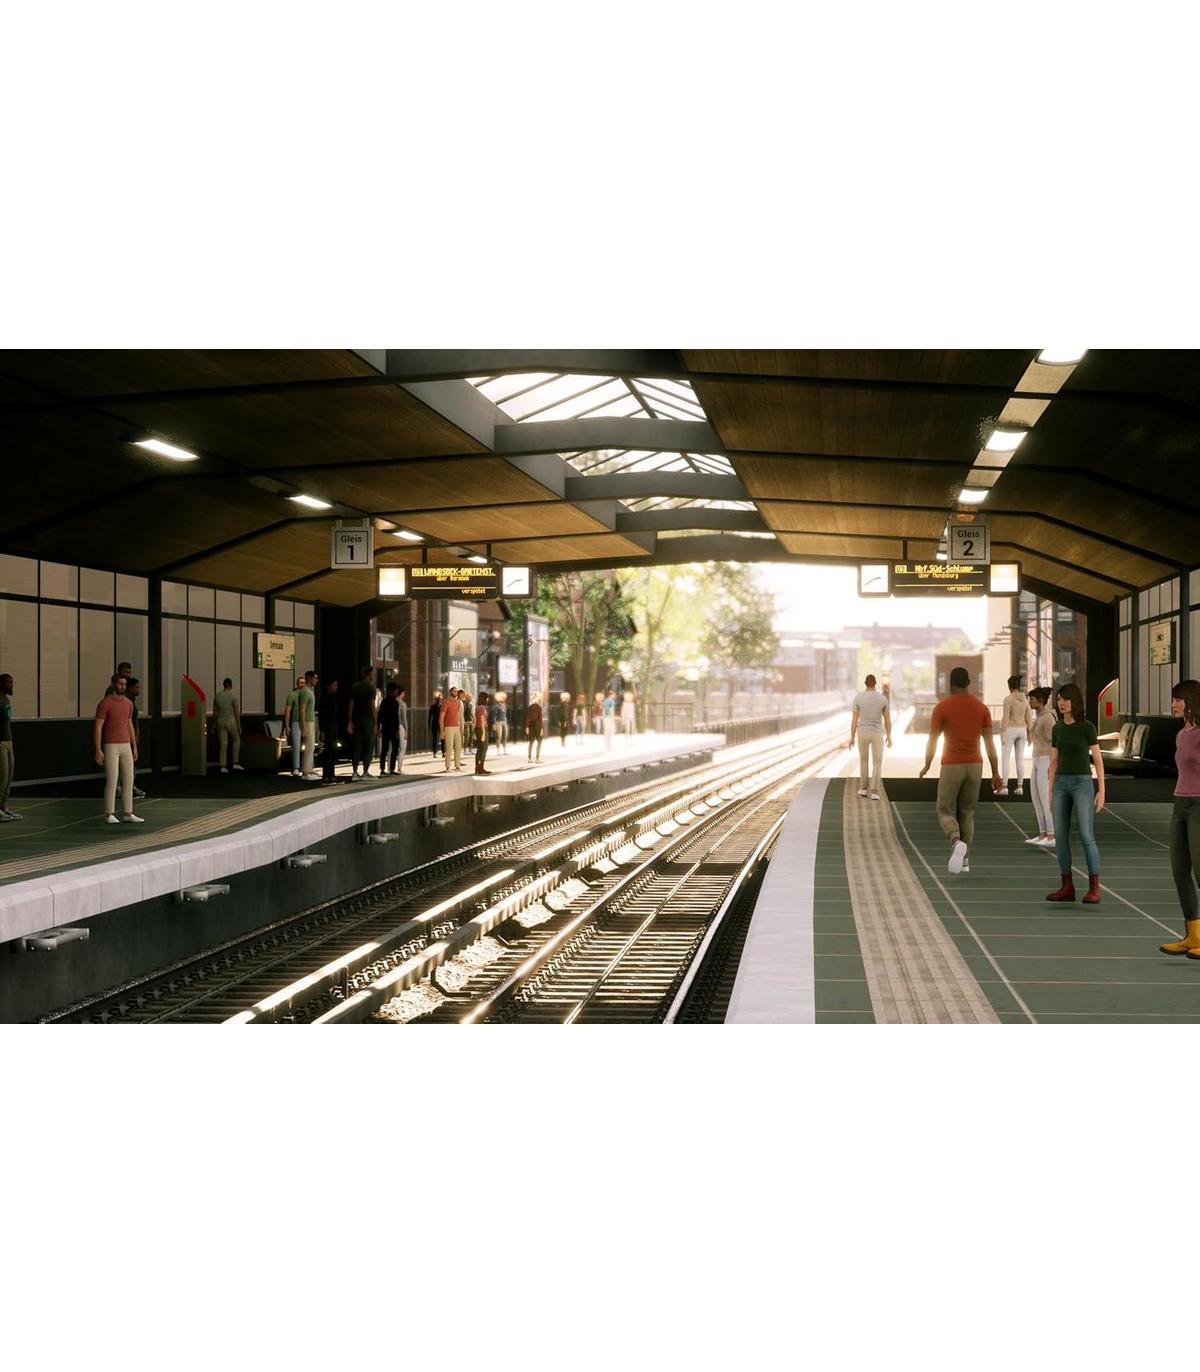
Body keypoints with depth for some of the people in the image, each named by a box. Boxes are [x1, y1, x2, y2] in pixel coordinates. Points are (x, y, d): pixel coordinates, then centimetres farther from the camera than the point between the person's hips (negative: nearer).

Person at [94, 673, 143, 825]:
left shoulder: (128, 703, 9)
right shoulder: (104, 703, -12)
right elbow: (97, 728, -13)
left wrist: (135, 747, 15)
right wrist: (98, 750, -18)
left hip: (125, 747, 6)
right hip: (110, 747, -6)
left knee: (128, 780, 4)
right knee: (111, 781, -8)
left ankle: (127, 814, 9)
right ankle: (109, 815, 0)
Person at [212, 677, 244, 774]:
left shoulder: (217, 696, 3)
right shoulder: (234, 696, -10)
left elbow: (215, 712, 7)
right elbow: (237, 713, -11)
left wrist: (214, 725, 13)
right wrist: (239, 726, -5)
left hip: (220, 722, 4)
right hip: (231, 722, -4)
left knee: (223, 745, 7)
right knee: (236, 740, 18)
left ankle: (223, 767, 0)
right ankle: (236, 763, 14)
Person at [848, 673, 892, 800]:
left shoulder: (858, 698, -8)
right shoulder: (883, 698, -6)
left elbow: (854, 720, -7)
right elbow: (888, 720, 0)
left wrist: (852, 738, 1)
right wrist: (889, 737, 11)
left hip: (863, 733, 1)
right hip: (877, 734, -1)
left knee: (863, 759, 22)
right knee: (877, 763, 5)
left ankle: (863, 789, 22)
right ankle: (874, 792, -8)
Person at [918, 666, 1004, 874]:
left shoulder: (942, 707, -7)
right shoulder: (982, 707, 3)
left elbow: (932, 740, -5)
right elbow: (990, 742, 1)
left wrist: (926, 766, 11)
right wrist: (996, 774, 4)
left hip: (951, 767, -3)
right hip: (974, 766, 4)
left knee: (945, 813, 4)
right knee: (966, 813, 16)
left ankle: (957, 842, -26)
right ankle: (964, 860, 13)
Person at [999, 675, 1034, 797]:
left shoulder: (1008, 699, -14)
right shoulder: (1025, 700, 4)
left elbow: (1005, 718, -17)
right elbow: (1029, 718, 4)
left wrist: (1002, 734, -12)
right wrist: (1029, 734, 12)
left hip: (1010, 730, -6)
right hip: (1022, 730, 6)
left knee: (1005, 758, -1)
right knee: (1020, 759, 9)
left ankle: (1005, 787, -5)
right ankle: (1020, 787, 8)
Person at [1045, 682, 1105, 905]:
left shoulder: (1088, 727, -6)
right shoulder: (1057, 729, 10)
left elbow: (1098, 760, -4)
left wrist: (1102, 791, -9)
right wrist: (1051, 794, 11)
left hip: (1083, 784, -5)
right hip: (1061, 785, 5)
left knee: (1087, 837, -12)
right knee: (1060, 837, 1)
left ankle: (1094, 889, -6)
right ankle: (1067, 887, 9)